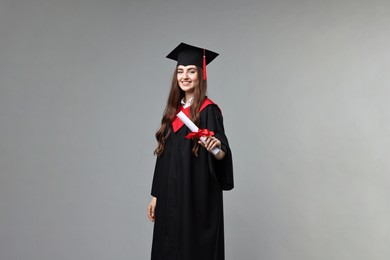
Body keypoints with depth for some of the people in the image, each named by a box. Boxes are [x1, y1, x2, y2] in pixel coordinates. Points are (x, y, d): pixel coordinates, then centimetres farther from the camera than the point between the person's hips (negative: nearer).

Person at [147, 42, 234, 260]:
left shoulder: (209, 110, -11)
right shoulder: (174, 110, 9)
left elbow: (221, 154, -19)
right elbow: (165, 156, 11)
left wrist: (217, 148, -42)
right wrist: (156, 195, 11)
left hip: (198, 198, -7)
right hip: (171, 197, 7)